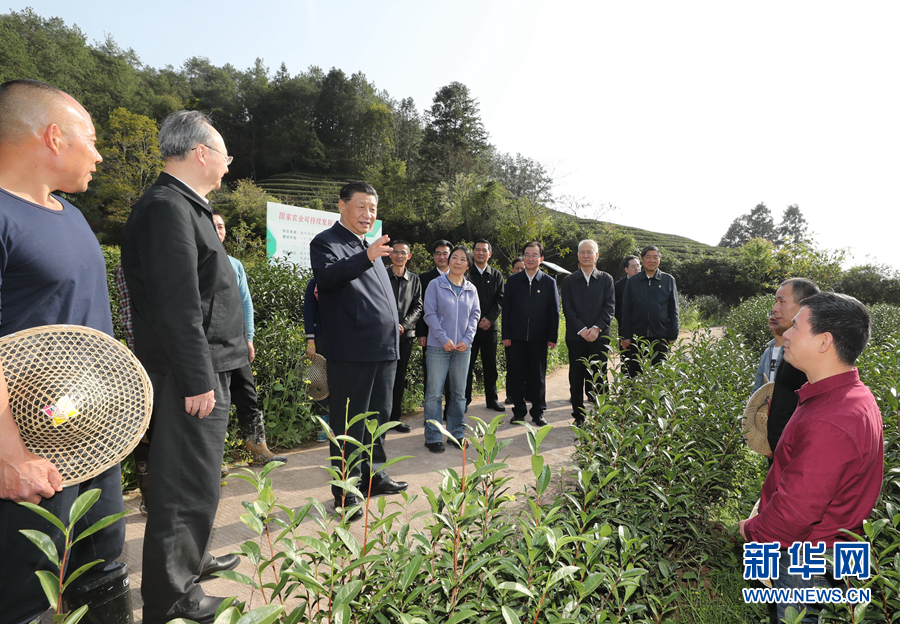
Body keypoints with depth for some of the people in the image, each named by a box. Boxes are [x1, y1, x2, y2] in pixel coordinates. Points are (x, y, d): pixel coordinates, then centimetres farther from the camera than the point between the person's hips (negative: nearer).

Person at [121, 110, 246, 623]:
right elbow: (177, 306, -23)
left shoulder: (186, 206, 17)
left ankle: (193, 558, 40)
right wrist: (197, 382, -22)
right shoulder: (167, 208, -16)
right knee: (189, 484, 1)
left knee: (199, 476, 22)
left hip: (208, 371, 11)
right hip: (192, 375, -11)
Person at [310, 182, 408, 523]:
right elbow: (326, 277, -27)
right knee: (348, 421, 1)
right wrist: (366, 257, -38)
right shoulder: (326, 242, -5)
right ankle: (346, 492, 13)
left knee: (378, 416, 17)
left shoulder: (370, 247, 21)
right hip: (352, 351, -8)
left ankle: (373, 475, 33)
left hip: (385, 350, 9)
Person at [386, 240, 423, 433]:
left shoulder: (414, 279, 11)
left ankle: (395, 417, 21)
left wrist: (404, 325, -9)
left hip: (405, 334, 3)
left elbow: (418, 307, 6)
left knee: (400, 379, 10)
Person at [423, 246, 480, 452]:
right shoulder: (436, 285, -2)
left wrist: (467, 339, -6)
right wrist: (444, 339, -14)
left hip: (462, 348, 4)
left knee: (459, 393, 11)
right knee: (434, 393, -1)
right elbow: (430, 314, -6)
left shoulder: (471, 289, 8)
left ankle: (456, 433, 23)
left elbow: (475, 314, 8)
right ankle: (432, 437, 9)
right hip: (438, 346, -3)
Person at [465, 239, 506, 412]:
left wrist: (489, 318, -10)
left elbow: (500, 300, 3)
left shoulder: (497, 275, 10)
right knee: (467, 364, 1)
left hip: (489, 326, 2)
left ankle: (491, 399, 20)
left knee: (490, 365, 9)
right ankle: (465, 400, 11)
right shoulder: (466, 273, 2)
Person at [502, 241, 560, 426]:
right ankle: (519, 412, 18)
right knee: (516, 376, 5)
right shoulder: (513, 280, 5)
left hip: (539, 338, -1)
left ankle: (538, 413, 20)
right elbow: (506, 309, 4)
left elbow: (554, 312, 3)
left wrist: (553, 337, -3)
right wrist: (505, 335, -2)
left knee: (538, 377, 7)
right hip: (516, 338, 1)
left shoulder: (549, 282, 4)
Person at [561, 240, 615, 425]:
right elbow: (567, 308, 0)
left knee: (599, 377, 3)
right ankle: (579, 416, 15)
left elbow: (610, 307, 0)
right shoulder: (569, 280, 7)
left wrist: (597, 328, -14)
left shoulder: (606, 279, 8)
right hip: (576, 337, 0)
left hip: (599, 336, 0)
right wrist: (581, 329, -12)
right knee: (576, 378, 5)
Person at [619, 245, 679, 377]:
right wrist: (625, 336, 0)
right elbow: (626, 310, 6)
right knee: (635, 375, 4)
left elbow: (673, 310, 8)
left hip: (660, 337, 0)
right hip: (636, 338, 0)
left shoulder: (668, 280, 7)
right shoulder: (632, 281, 7)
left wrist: (673, 335, 1)